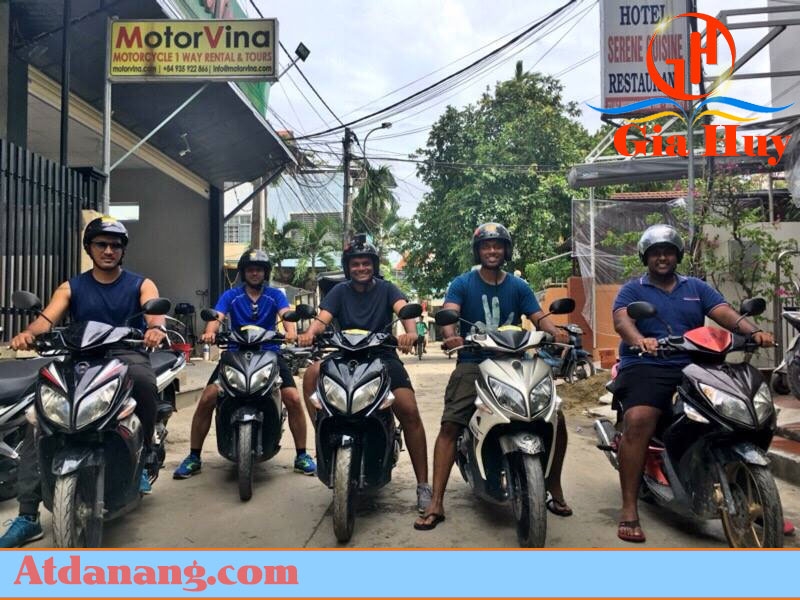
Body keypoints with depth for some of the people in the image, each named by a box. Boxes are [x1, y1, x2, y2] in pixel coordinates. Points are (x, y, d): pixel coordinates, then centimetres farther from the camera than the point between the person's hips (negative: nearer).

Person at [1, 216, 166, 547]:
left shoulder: (141, 284, 8)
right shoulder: (71, 287, 12)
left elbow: (154, 309, -13)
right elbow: (47, 317, -5)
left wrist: (156, 327, -39)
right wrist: (28, 333, -30)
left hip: (128, 357, -2)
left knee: (144, 380, -37)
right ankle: (27, 515, -11)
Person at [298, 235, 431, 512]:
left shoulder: (386, 289, 6)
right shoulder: (340, 291, 10)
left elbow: (404, 309, -14)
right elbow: (323, 317, -6)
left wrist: (410, 332, -37)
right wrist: (309, 334, -30)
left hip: (383, 356, -2)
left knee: (409, 412, -18)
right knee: (312, 374, -26)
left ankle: (423, 484, -10)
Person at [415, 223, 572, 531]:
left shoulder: (518, 286, 11)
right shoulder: (463, 283, 4)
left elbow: (539, 318, 1)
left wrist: (556, 332, -22)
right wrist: (450, 335, -35)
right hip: (473, 363, -2)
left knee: (556, 418, -9)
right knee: (449, 425, -18)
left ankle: (555, 491, 12)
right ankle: (436, 504, -11)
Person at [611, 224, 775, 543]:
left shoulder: (696, 287, 21)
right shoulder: (632, 289, 10)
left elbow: (724, 312, 5)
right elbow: (621, 319, -11)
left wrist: (752, 331, -17)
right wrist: (639, 339, -34)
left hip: (693, 368, 4)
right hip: (645, 367, -4)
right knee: (637, 420, -30)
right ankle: (629, 509, -25)